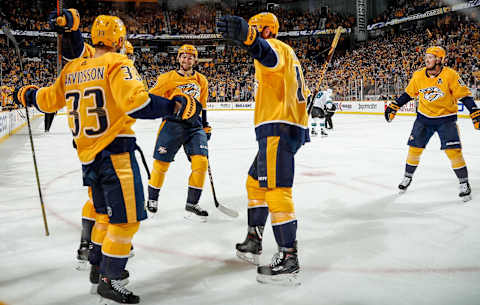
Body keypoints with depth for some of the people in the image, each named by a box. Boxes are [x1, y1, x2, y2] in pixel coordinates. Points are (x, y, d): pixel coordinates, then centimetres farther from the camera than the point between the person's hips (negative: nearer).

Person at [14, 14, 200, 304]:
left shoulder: (73, 69, 11)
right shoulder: (117, 63, -9)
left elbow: (49, 100, 22)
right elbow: (135, 101, -25)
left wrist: (27, 95, 43)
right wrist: (176, 106, -22)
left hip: (88, 155, 8)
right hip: (115, 153, -8)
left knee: (107, 212, 23)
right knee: (127, 217, 0)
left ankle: (99, 266, 35)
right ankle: (109, 279, 6)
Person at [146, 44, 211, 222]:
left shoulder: (201, 80, 14)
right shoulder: (168, 78, 0)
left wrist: (205, 126, 22)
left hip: (194, 125, 3)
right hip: (172, 124, -3)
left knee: (201, 162, -11)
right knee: (161, 162, 0)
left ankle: (191, 205, -2)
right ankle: (152, 199, 23)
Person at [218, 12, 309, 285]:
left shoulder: (275, 46, -6)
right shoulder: (287, 54, 28)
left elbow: (267, 53, -34)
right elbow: (301, 92, 34)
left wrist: (247, 36, -53)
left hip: (278, 129, -11)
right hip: (287, 128, 11)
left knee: (276, 189, -16)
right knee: (255, 182, 18)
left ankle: (289, 259, -17)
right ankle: (254, 242, 26)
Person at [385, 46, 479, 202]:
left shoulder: (450, 75, -16)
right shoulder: (418, 76, -4)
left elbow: (464, 95, -14)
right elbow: (408, 94, 9)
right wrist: (393, 107, 7)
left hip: (446, 118, -3)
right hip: (424, 117, 4)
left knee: (453, 150, -11)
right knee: (415, 147, 3)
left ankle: (464, 183, 5)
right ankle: (408, 177, 24)